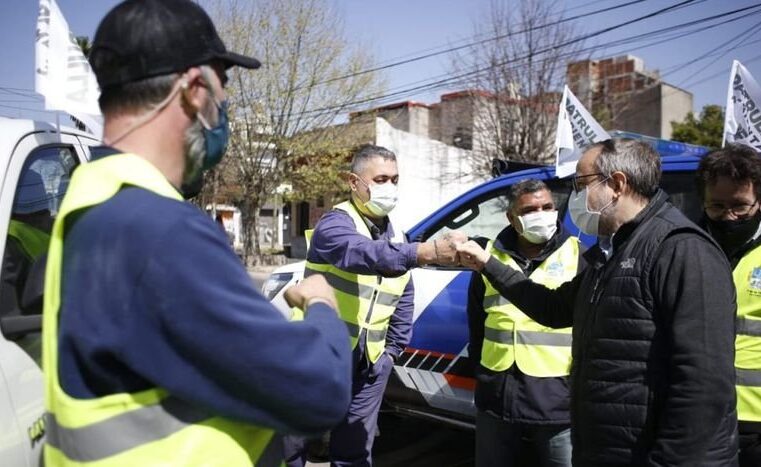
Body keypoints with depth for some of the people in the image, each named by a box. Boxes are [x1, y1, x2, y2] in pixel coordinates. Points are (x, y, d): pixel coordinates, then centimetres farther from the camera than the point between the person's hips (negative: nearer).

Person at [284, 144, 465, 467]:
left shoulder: (395, 236, 11)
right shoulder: (334, 223, -12)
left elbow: (404, 299, 18)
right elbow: (363, 253, -35)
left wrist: (393, 349, 10)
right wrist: (428, 251, -48)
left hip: (370, 364, 6)